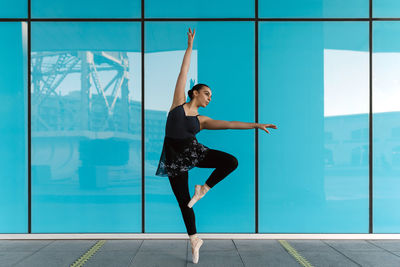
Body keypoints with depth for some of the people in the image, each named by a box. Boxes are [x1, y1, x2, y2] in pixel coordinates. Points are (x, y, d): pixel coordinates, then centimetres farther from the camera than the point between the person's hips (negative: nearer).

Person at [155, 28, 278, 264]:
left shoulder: (202, 120, 10)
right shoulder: (179, 103, 5)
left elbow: (229, 124, 5)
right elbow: (183, 73, 6)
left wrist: (255, 125, 0)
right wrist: (190, 46, 7)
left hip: (193, 151, 2)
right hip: (174, 159, -2)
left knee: (231, 161, -20)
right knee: (183, 202, 3)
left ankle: (204, 188, 3)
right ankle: (194, 239, 25)